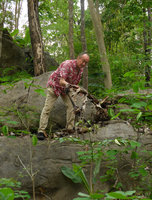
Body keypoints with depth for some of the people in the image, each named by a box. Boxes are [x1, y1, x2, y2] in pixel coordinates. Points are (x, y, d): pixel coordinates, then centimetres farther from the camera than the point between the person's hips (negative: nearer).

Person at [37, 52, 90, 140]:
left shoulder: (81, 69, -8)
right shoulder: (67, 64, -32)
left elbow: (76, 82, 5)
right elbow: (61, 81, -42)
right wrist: (67, 85, -61)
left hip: (66, 88, 7)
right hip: (54, 84, -7)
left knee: (71, 105, -7)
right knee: (47, 108, -10)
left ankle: (70, 128, 2)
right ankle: (41, 131, -10)